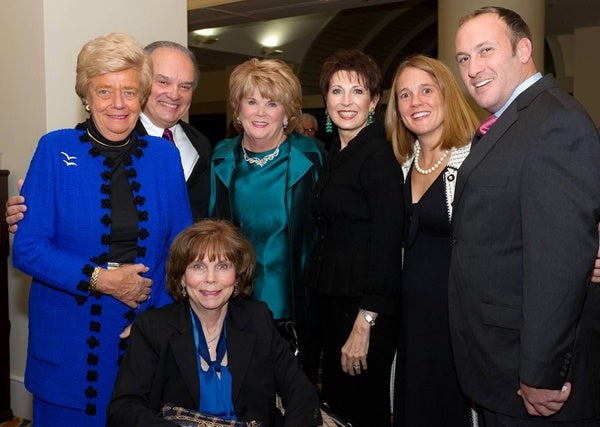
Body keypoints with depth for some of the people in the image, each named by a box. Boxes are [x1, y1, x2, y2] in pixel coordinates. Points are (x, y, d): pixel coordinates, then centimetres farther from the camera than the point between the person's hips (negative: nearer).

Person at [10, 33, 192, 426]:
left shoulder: (164, 154, 2)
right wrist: (98, 279, -16)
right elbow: (27, 249, -7)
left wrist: (159, 316, -9)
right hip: (70, 343, -2)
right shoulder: (56, 149, -5)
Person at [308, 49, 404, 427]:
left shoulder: (379, 154, -14)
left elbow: (387, 244, -18)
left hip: (365, 309, -8)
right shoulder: (335, 154, 11)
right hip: (329, 300, 8)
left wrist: (365, 324, -19)